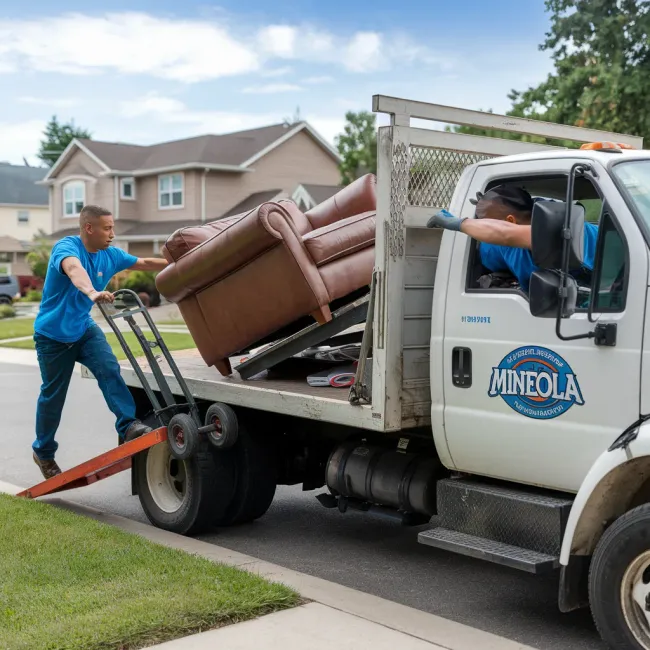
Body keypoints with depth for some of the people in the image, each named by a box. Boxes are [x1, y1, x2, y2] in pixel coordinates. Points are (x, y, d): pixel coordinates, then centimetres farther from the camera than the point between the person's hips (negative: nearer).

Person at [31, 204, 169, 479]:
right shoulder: (66, 247, -25)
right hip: (53, 335, -5)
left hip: (84, 328, 5)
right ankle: (43, 451, 26)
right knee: (53, 394, 7)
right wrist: (92, 293, -69)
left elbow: (143, 263, 11)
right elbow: (74, 269, -49)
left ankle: (128, 425, -21)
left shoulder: (110, 255, -5)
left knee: (109, 369, -21)